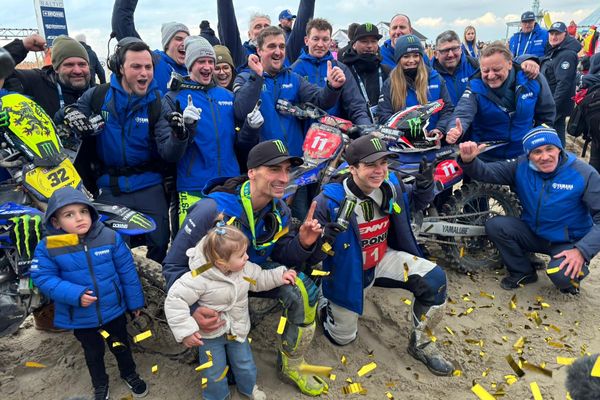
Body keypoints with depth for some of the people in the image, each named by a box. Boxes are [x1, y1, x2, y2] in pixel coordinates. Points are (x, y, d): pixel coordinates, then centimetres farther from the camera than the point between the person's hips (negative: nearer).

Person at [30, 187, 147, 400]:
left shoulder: (110, 237, -17)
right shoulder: (48, 247, -18)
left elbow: (127, 271, -8)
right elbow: (43, 278, -14)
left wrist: (135, 302, -1)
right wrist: (75, 295, -28)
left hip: (113, 309, 0)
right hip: (80, 317, 0)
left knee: (121, 346, 24)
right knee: (93, 353, 24)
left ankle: (129, 374, 52)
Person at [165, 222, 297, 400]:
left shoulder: (245, 268, -16)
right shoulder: (199, 278, -34)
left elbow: (260, 279, 4)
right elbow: (174, 300, -29)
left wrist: (280, 275, -8)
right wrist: (186, 331, -29)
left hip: (238, 330, 5)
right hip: (210, 334, -4)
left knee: (245, 365, 23)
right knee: (214, 373, 14)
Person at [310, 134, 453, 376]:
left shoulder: (391, 186, -14)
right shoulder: (329, 201, -29)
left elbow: (416, 201, 9)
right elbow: (310, 253, -24)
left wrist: (424, 187, -15)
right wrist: (322, 241, -48)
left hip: (382, 260, 4)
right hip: (347, 272, -3)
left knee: (434, 278, -17)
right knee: (342, 338, 12)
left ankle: (420, 343, 6)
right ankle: (324, 302, 45)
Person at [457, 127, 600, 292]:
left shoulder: (584, 173, -17)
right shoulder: (521, 167, -8)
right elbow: (486, 172, -18)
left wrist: (581, 251, -28)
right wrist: (468, 160, -41)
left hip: (570, 242, -4)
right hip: (533, 233, 4)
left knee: (560, 274, -33)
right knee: (494, 225, -20)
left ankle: (571, 276, 9)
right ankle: (523, 272, 3)